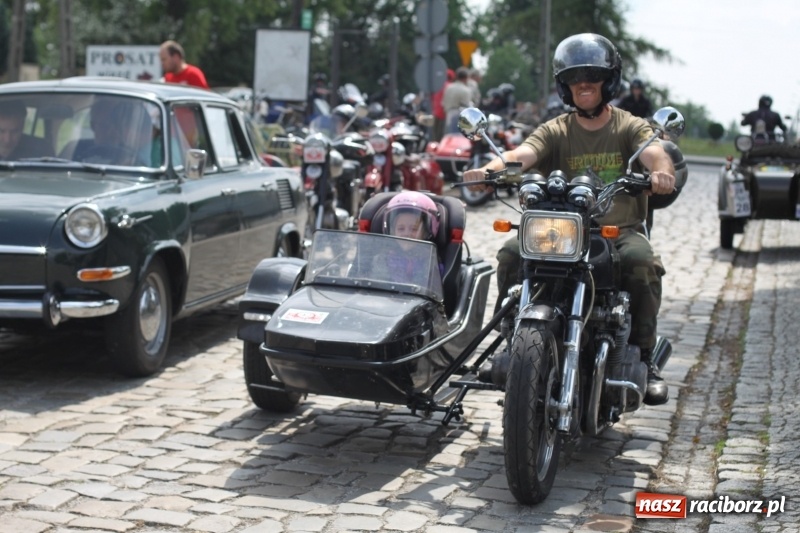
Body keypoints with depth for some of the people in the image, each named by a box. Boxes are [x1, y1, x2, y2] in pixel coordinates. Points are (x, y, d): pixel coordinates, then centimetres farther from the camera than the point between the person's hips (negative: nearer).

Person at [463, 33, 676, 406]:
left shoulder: (631, 127, 7)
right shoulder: (555, 131, 10)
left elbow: (653, 151, -16)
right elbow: (523, 153, -11)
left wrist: (662, 171, -42)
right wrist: (490, 169, -34)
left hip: (620, 230, -1)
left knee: (641, 261, -33)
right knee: (512, 253, -25)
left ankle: (644, 359, -18)